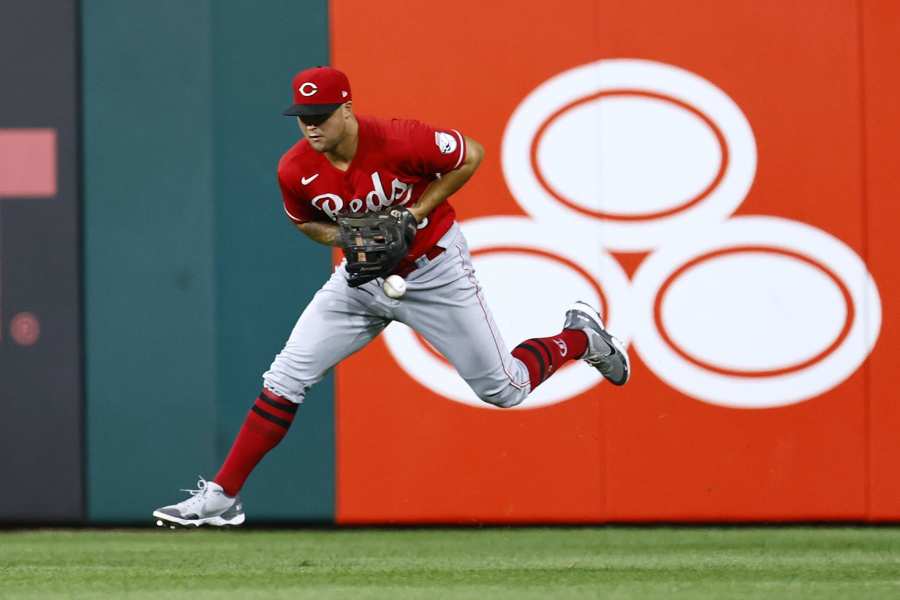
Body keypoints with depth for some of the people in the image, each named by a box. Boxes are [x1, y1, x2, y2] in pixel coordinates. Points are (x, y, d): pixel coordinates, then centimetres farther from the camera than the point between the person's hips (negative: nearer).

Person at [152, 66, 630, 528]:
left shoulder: (397, 141, -28)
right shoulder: (295, 170, -16)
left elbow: (471, 156, -13)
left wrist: (416, 213, -20)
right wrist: (344, 238, -15)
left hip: (436, 273, -3)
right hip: (362, 278, 3)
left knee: (504, 389, 2)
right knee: (286, 377, -8)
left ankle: (580, 337, 34)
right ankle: (222, 496, -4)